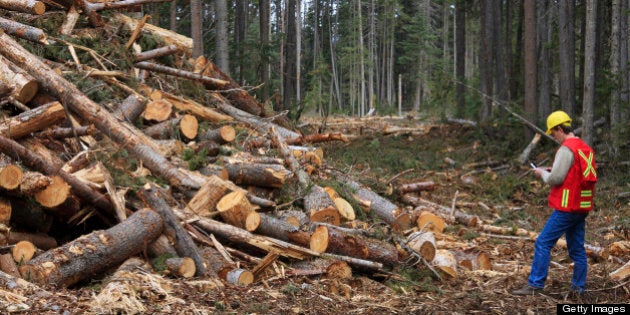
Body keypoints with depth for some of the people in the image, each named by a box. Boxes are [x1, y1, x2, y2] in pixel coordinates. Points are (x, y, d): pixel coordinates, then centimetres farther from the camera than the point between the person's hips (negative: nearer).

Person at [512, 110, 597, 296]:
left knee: (543, 243, -5)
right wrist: (552, 171, 13)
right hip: (582, 207, 9)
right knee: (577, 247, 14)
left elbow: (555, 179, -19)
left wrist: (542, 173, 1)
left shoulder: (566, 149, -15)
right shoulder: (585, 148, 13)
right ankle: (578, 287, 17)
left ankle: (535, 285, -5)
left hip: (567, 208, -9)